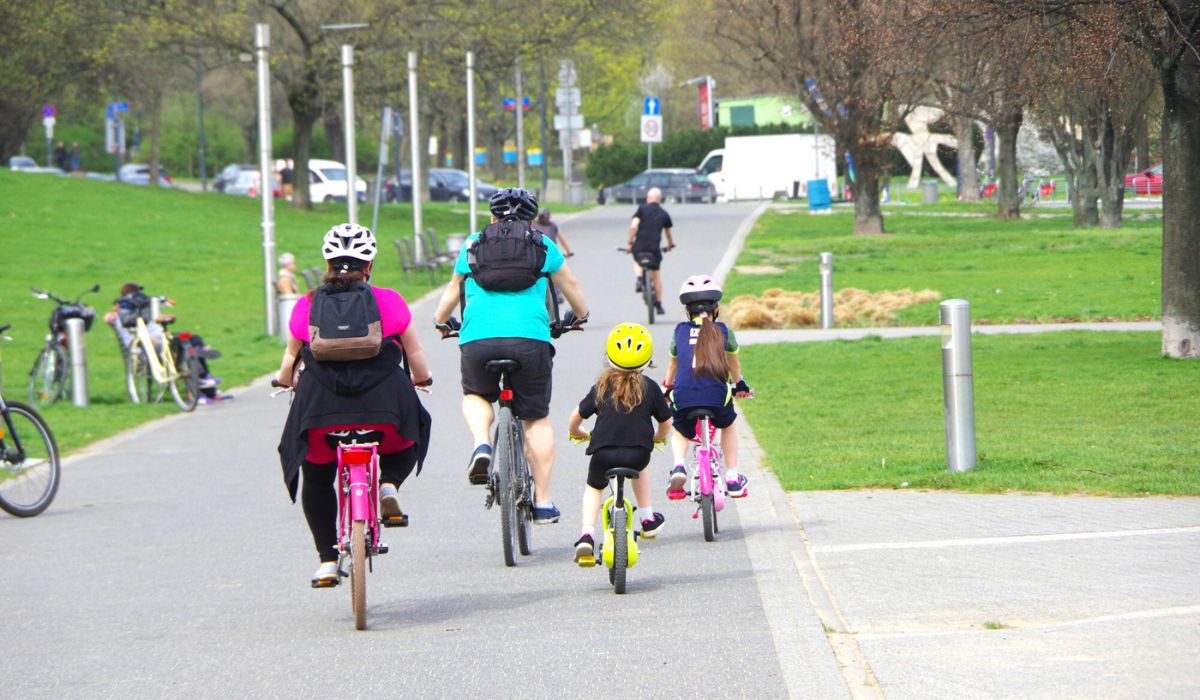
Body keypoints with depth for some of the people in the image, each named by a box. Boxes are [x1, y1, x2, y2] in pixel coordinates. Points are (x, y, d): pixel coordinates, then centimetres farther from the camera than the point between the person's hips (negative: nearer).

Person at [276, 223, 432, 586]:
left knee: (316, 479, 25)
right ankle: (388, 484, 4)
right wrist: (422, 378, 33)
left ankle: (327, 559, 17)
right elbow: (416, 358, 11)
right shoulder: (389, 302, 5)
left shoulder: (306, 306, 8)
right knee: (410, 434, 32)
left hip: (320, 407, 1)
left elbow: (291, 356, 19)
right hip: (383, 404, -1)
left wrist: (285, 379, 41)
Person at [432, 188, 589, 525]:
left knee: (476, 396, 29)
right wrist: (580, 315, 53)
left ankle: (481, 444, -1)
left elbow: (454, 288, 34)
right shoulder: (542, 246, 19)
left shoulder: (472, 244, 21)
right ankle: (542, 502, 9)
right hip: (530, 337, -1)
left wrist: (441, 321, 53)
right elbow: (571, 285, 32)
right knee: (537, 419, 12)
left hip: (477, 337, 1)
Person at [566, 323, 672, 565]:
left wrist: (578, 433, 31)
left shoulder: (602, 387, 7)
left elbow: (575, 418, 8)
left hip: (603, 453, 0)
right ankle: (648, 520, 35)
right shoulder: (649, 387, 7)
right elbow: (665, 423, 15)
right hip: (638, 454, 0)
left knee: (594, 488, 27)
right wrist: (657, 437, 37)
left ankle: (587, 537, 6)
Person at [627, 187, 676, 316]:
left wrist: (630, 242, 1)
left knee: (637, 262, 33)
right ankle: (659, 305, 15)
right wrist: (671, 244, 42)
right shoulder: (664, 214, 10)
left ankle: (639, 279, 4)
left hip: (640, 245, -1)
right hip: (655, 247, 1)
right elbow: (668, 232, 22)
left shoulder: (642, 208, 2)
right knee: (656, 275, 16)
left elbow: (633, 226, -8)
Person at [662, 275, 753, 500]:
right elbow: (733, 363, 32)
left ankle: (679, 466, 0)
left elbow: (673, 363, 32)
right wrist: (739, 384, 53)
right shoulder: (723, 332, 15)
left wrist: (667, 387, 51)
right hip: (717, 394, 0)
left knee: (681, 432, 29)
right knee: (728, 427, 32)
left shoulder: (680, 331, 17)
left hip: (683, 396, 1)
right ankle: (732, 478, 28)